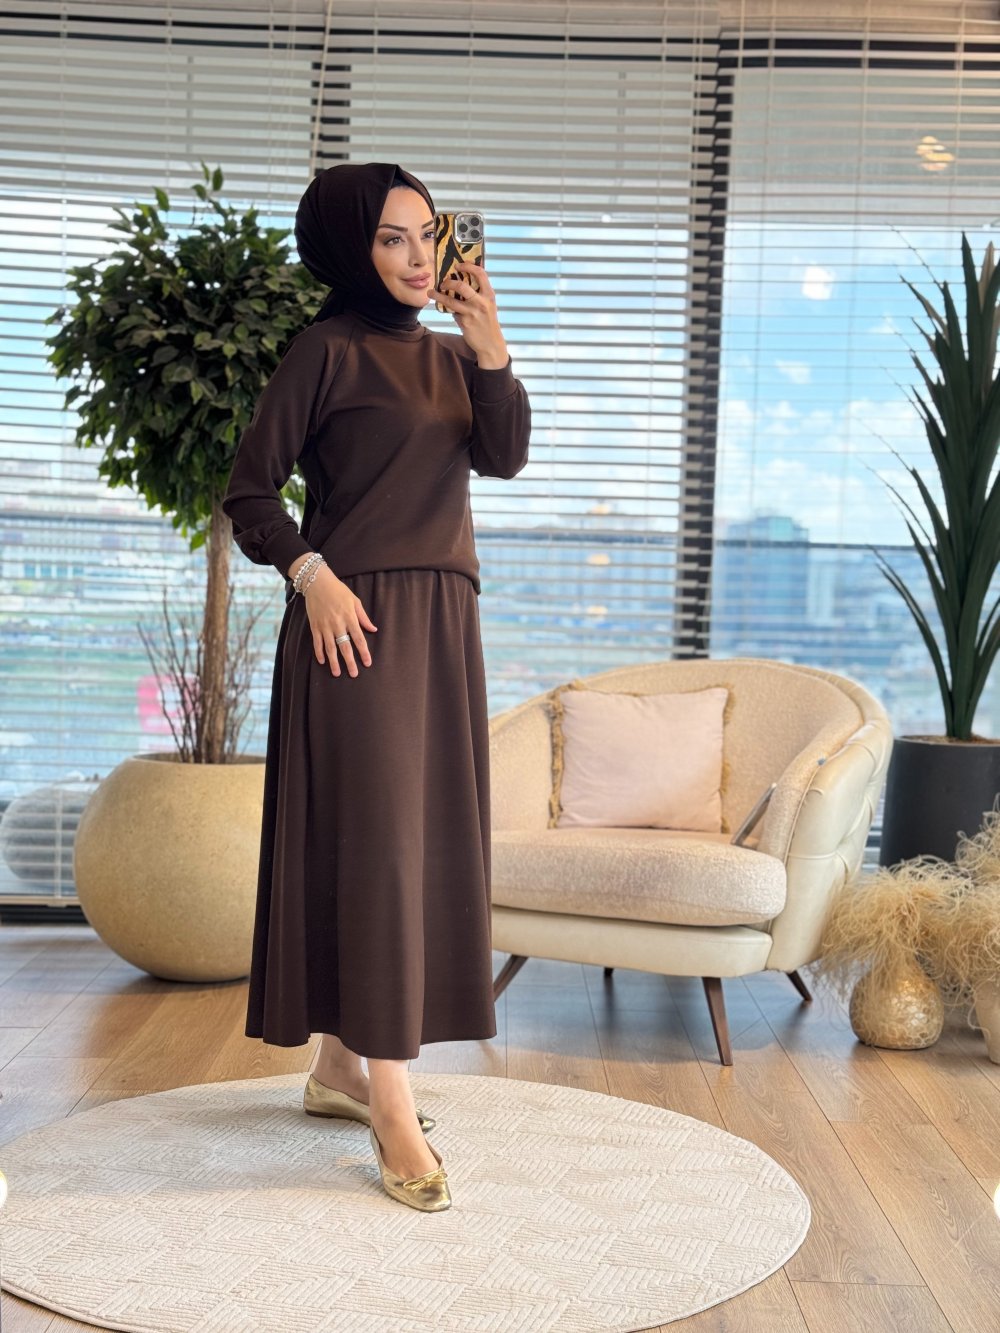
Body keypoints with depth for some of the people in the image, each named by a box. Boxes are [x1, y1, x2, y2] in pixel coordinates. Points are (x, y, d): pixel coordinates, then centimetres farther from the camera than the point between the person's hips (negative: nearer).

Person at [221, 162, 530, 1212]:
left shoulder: (452, 355, 15)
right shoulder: (328, 349, -2)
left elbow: (503, 457, -1)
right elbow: (249, 486, -4)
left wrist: (492, 354, -15)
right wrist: (310, 576, -16)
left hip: (442, 621, 7)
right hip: (356, 618, -7)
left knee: (427, 838, 9)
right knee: (371, 838, -11)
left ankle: (340, 1065, 23)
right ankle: (394, 1115, -9)